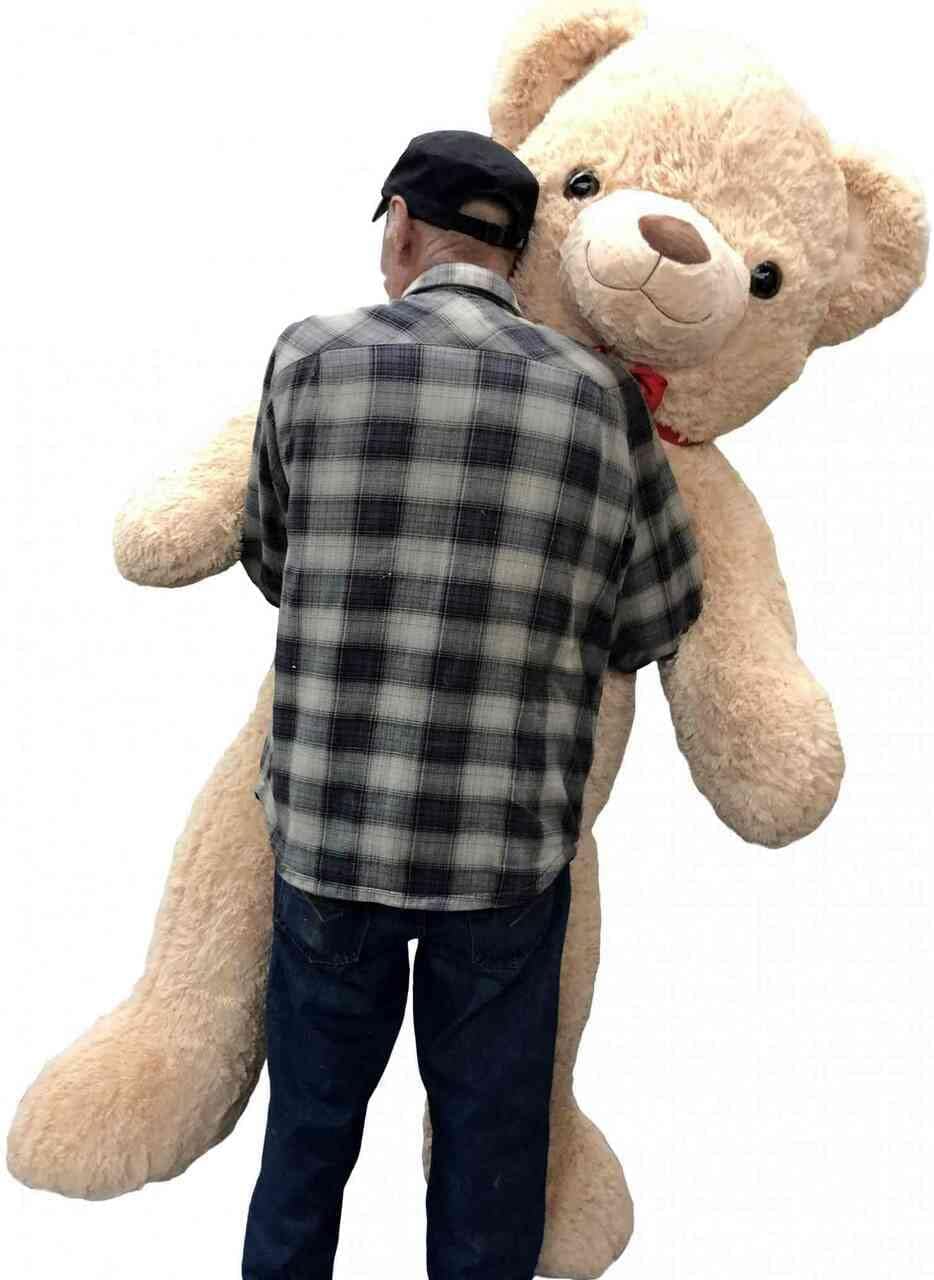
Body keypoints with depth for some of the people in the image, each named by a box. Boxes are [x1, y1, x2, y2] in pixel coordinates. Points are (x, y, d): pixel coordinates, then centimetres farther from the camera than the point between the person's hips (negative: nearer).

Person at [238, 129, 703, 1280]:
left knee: (312, 1115, 22)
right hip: (509, 849, 0)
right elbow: (651, 628, 4)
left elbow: (272, 567, 7)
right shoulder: (602, 402, -4)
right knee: (488, 1141, 20)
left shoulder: (314, 360, -5)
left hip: (328, 829, 1)